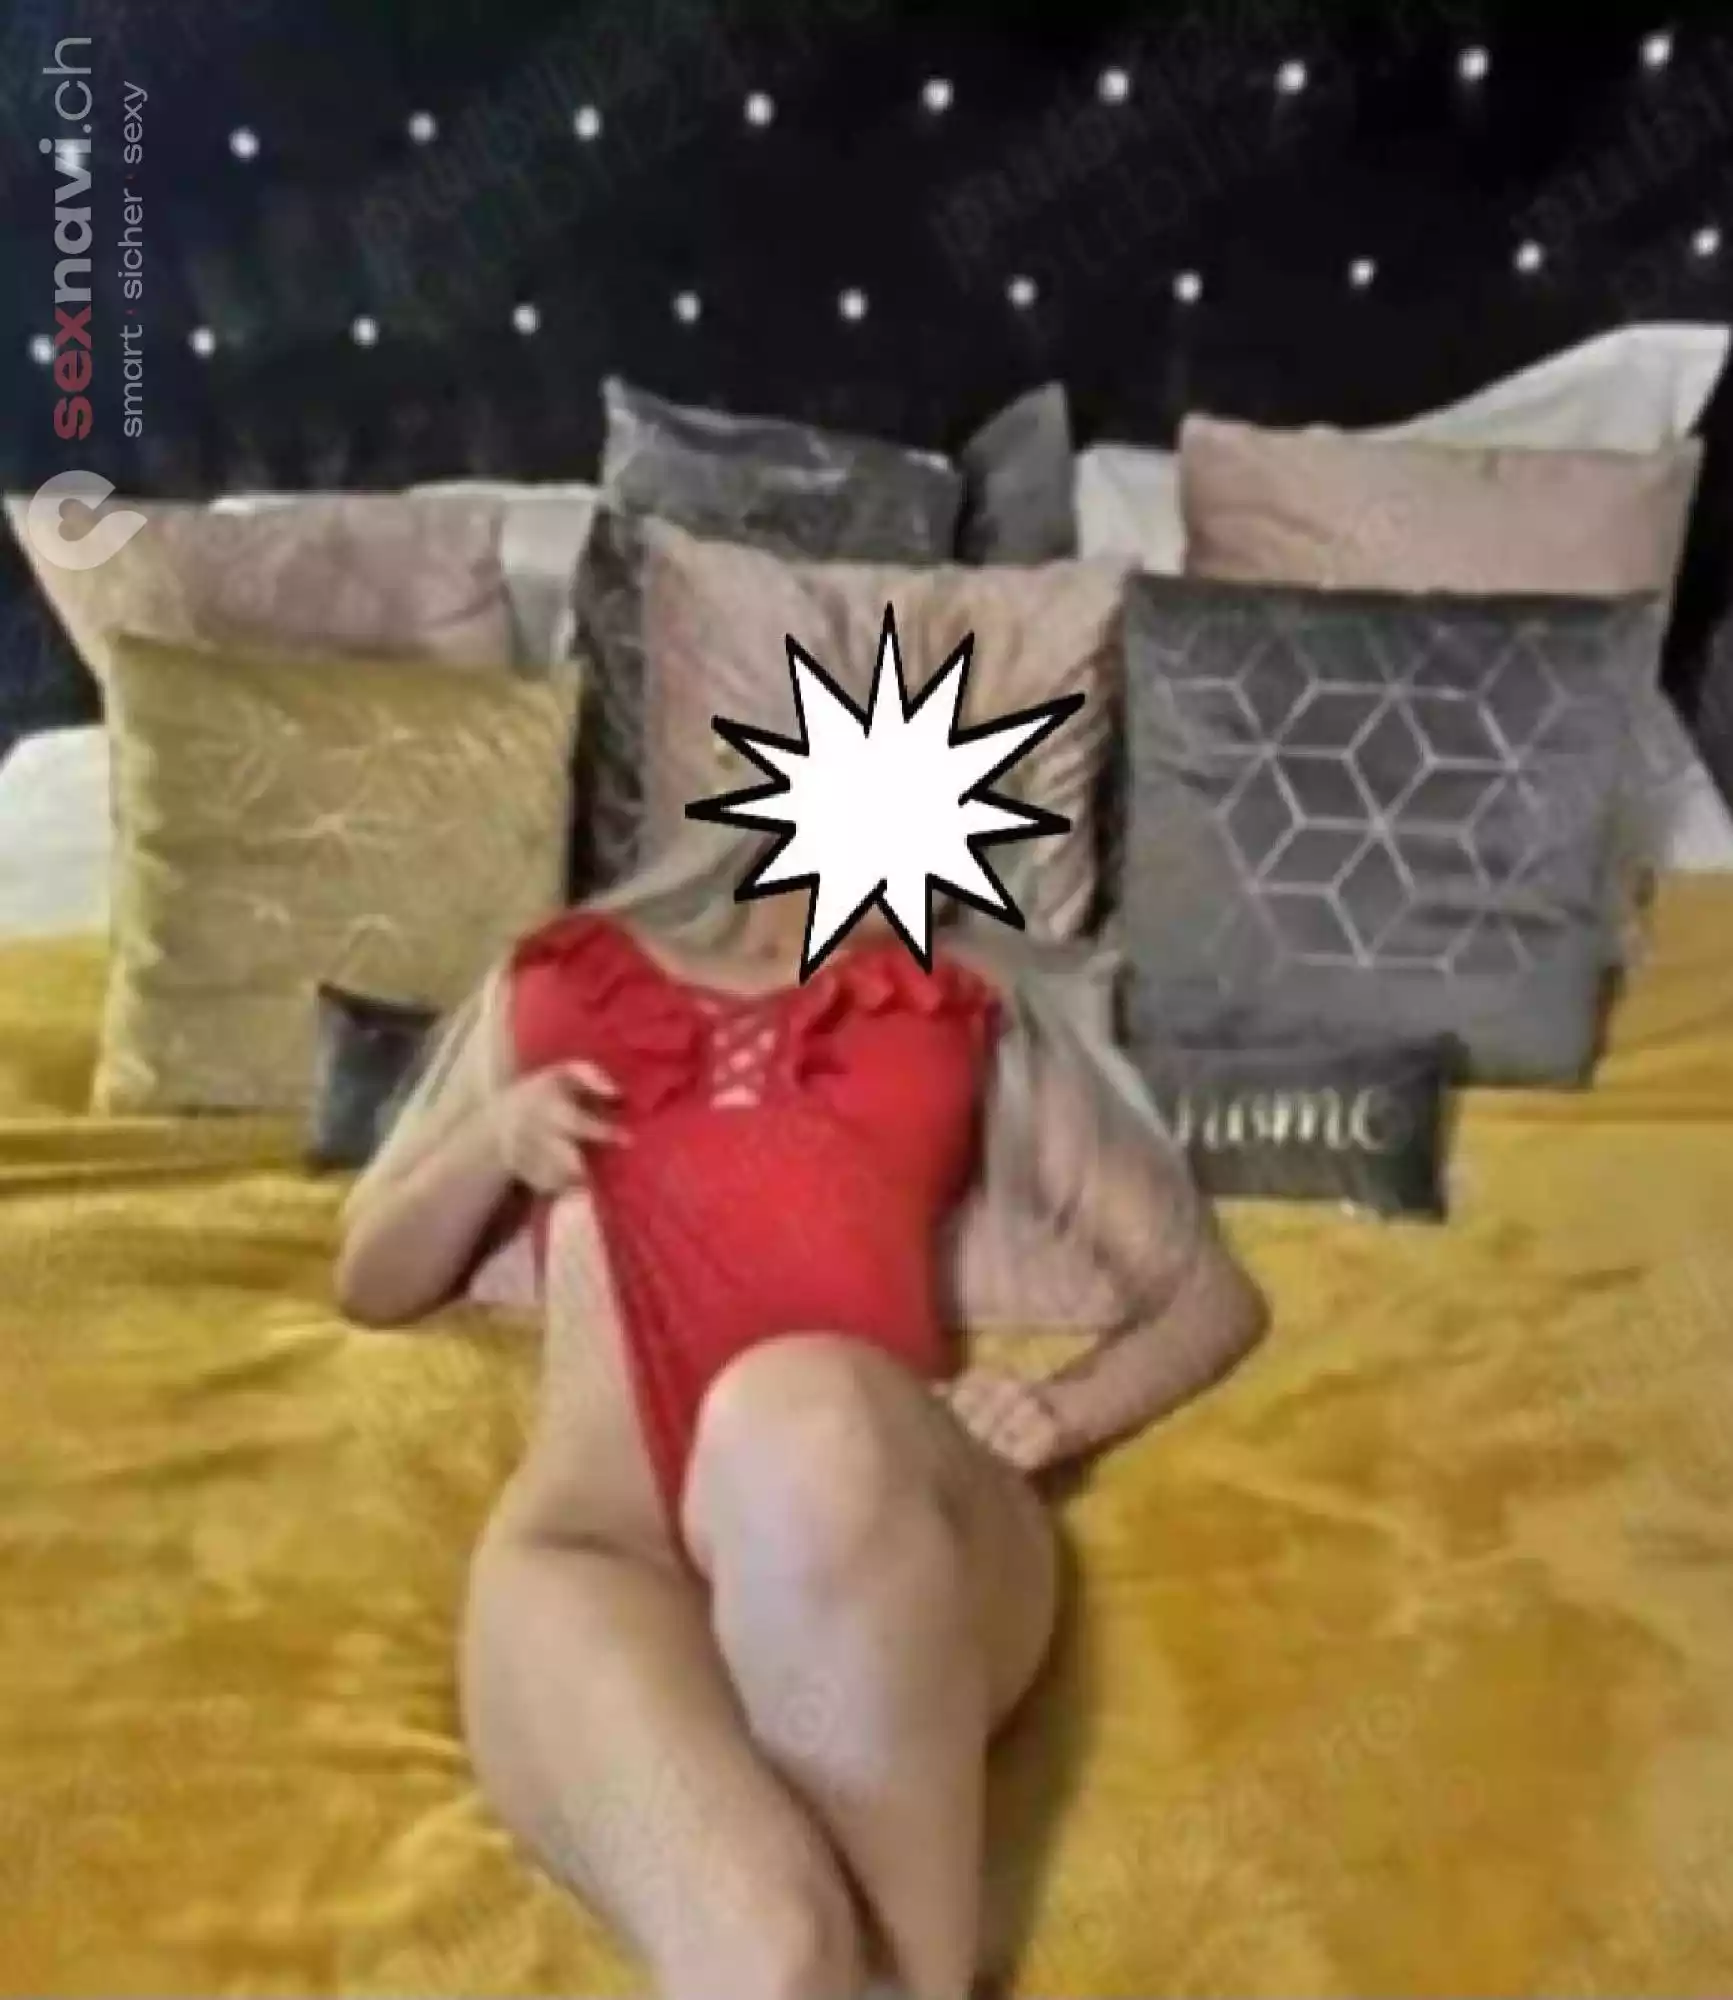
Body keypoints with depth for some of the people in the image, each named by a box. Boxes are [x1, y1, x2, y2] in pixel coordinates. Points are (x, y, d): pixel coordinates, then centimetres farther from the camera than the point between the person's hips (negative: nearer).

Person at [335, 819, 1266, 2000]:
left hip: (884, 1557, 1)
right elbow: (371, 1281, 30)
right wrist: (494, 1141, 8)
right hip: (597, 1538, 0)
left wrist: (1064, 1411, 0)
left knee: (806, 1412, -36)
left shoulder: (968, 1001, 25)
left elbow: (1211, 1295, 22)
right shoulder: (560, 974, 29)